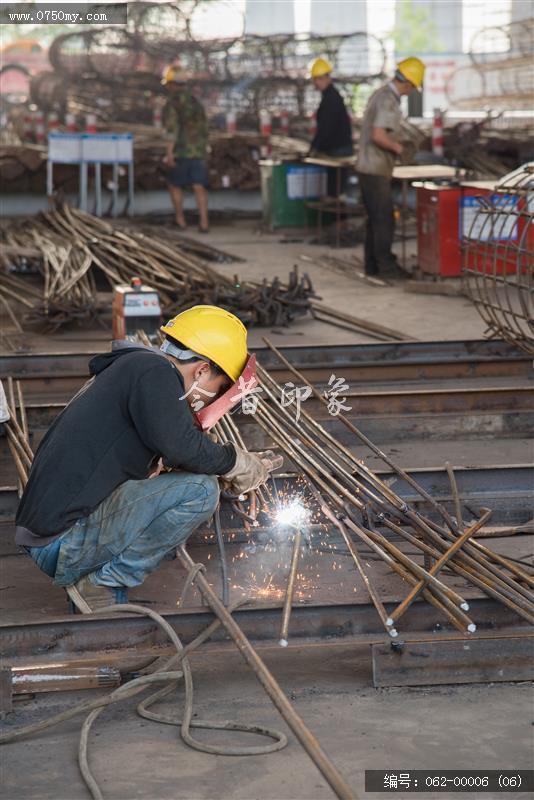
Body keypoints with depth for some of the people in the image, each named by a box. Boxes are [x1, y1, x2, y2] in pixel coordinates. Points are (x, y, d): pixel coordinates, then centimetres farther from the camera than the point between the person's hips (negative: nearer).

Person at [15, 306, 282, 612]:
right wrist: (237, 462, -5)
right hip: (65, 541, -11)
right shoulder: (155, 370, -9)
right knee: (200, 489, -17)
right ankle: (102, 585, -8)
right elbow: (181, 446, -23)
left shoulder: (129, 366, 22)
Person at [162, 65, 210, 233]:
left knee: (175, 185, 11)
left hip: (180, 151, -5)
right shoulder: (195, 102, 14)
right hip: (198, 151, 5)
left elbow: (172, 129, -19)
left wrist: (169, 153, -22)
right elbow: (204, 129, 19)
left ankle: (180, 220, 13)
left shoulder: (172, 103, -9)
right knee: (199, 187, 0)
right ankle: (204, 222, -8)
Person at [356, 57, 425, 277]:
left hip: (369, 168, 10)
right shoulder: (388, 101, -18)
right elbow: (378, 136, -26)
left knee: (376, 218, 13)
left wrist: (395, 142, 16)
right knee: (384, 219, -5)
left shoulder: (381, 94, 14)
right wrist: (397, 148, -11)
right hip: (376, 170, -10)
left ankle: (373, 265, 16)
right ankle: (385, 264, -2)